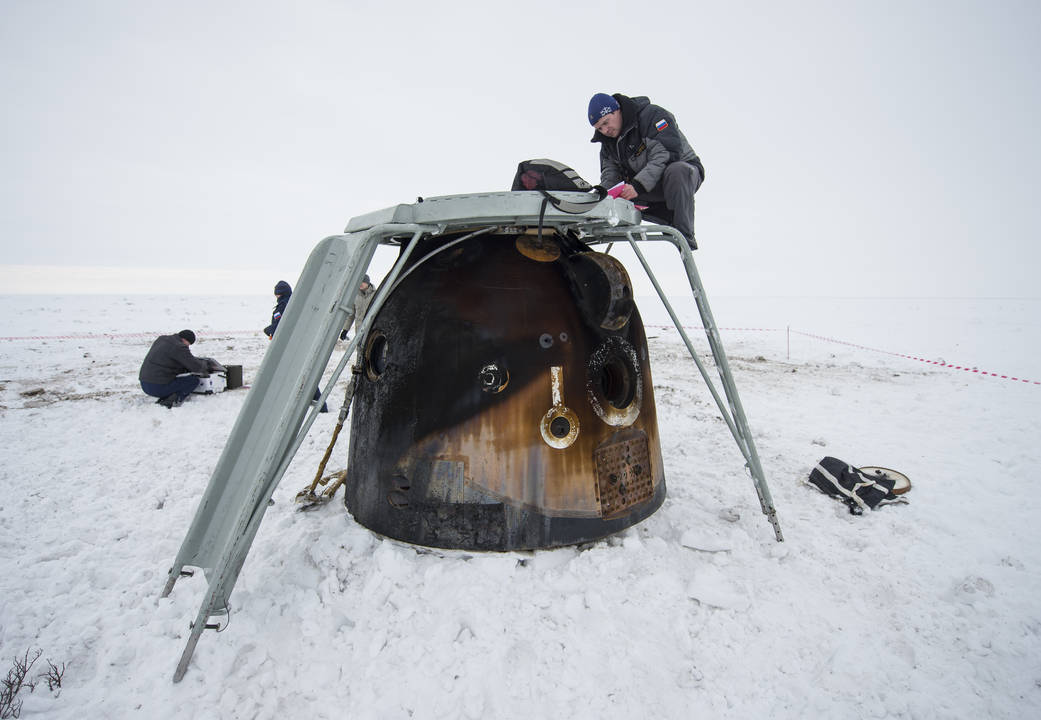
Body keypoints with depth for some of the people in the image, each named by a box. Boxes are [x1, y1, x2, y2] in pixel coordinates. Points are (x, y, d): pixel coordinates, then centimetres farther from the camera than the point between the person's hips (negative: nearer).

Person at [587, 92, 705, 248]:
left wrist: (638, 186, -38)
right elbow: (609, 173, 4)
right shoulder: (608, 141, 7)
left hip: (685, 171, -7)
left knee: (676, 171, -41)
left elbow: (666, 155, -27)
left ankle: (684, 236, -35)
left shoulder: (653, 115, -16)